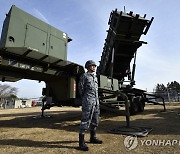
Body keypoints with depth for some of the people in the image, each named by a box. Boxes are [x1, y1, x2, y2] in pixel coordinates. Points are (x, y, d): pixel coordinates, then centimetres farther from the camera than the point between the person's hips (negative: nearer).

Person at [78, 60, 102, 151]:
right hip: (88, 101, -8)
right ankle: (81, 142, 1)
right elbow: (80, 88, 0)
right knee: (85, 121, -7)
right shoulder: (84, 76, -2)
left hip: (96, 101, 8)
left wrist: (96, 99, 16)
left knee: (95, 121, 15)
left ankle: (92, 138, 30)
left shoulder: (95, 77, 19)